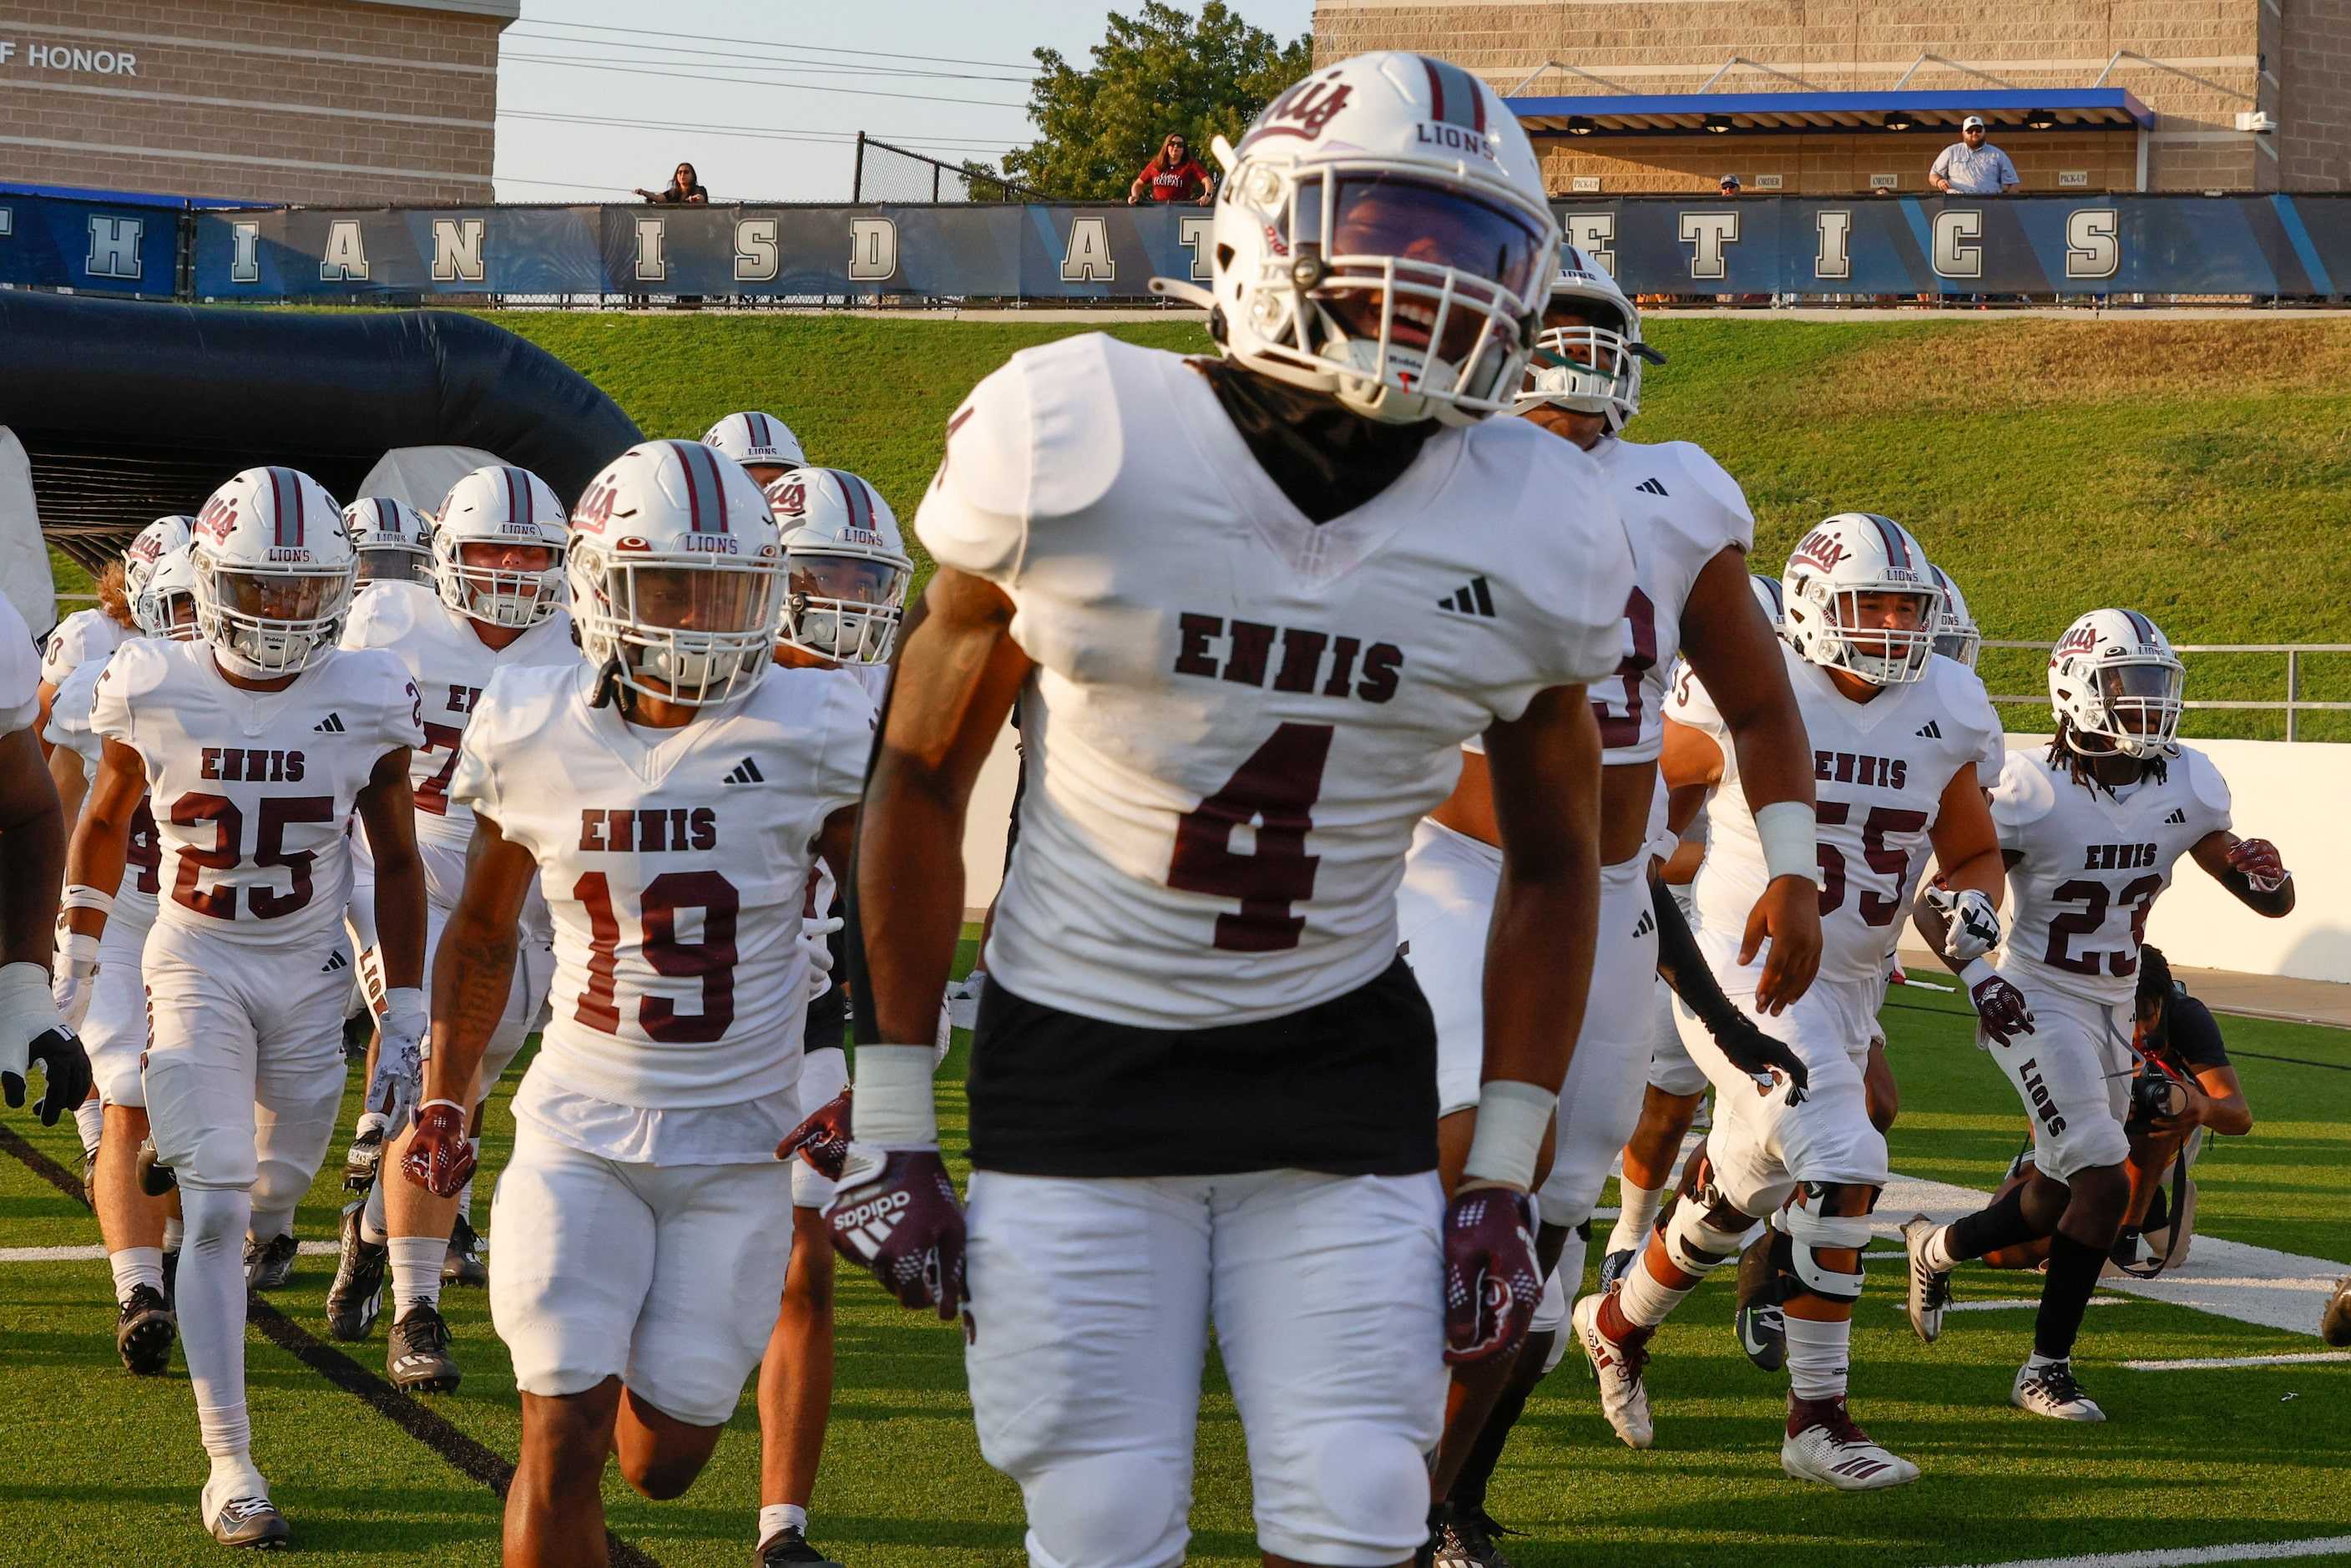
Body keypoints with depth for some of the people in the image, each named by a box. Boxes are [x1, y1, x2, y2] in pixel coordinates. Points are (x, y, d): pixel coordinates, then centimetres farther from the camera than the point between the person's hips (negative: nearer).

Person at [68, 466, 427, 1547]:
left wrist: (405, 1014, 0)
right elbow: (104, 822, 7)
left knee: (283, 1176, 17)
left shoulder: (365, 700, -9)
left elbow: (396, 862, 1)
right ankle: (230, 1463, -10)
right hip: (195, 969, -2)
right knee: (214, 1212, -11)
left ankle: (260, 1210, 57)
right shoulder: (156, 690, -11)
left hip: (312, 976, 2)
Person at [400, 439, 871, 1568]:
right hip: (579, 1133, 0)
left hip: (740, 1144, 0)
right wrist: (443, 1099, 11)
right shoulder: (532, 734, -4)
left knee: (664, 1458, 7)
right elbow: (482, 932, 13)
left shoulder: (809, 733, -9)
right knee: (561, 1442, -10)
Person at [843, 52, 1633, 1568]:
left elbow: (1553, 862, 9)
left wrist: (1505, 1177, 4)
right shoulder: (1075, 446, -14)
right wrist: (888, 1122, -2)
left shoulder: (1533, 536, -7)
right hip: (1077, 1053, -2)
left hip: (1341, 1061, 2)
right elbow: (922, 775, -2)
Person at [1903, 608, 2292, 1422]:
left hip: (2116, 1010, 7)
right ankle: (2046, 1370, 0)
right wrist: (1975, 973, -29)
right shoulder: (2032, 793, -20)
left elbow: (2269, 898, 4)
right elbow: (1936, 902, -14)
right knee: (2104, 1186, -16)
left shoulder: (2185, 788, -3)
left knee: (2062, 1196, 14)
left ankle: (1936, 1247, 43)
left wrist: (2267, 875, -19)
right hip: (2038, 1004, -7)